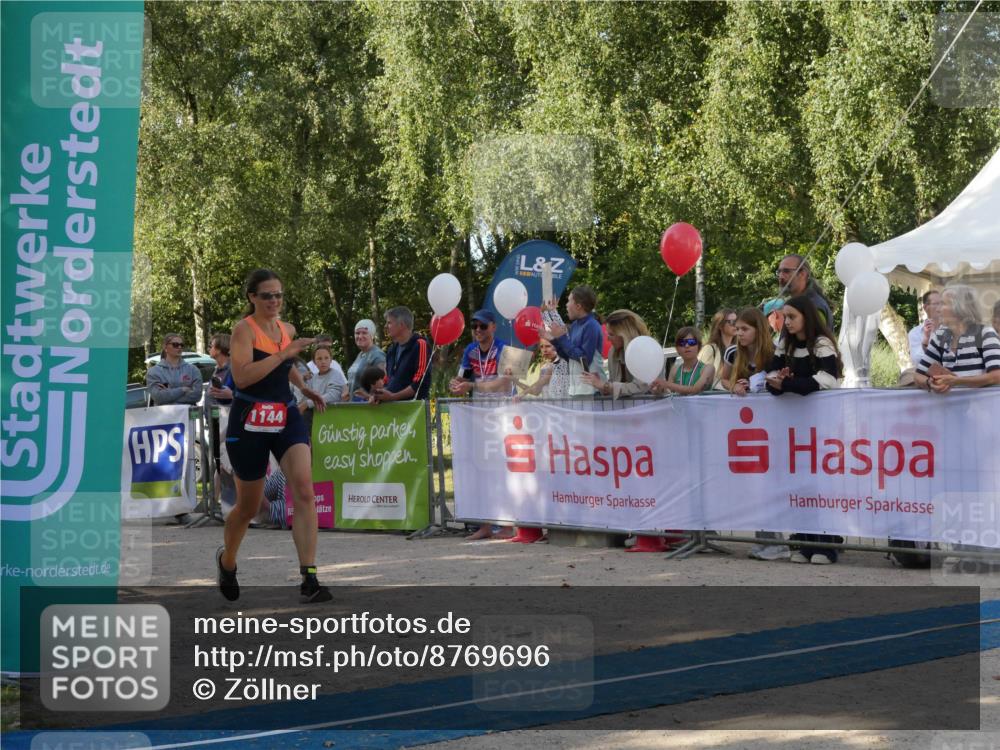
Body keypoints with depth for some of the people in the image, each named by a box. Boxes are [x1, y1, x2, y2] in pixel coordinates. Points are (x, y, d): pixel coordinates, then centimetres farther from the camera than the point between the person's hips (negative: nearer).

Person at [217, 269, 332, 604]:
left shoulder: (287, 330, 10)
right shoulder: (244, 329, -10)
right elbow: (242, 376, -25)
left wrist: (303, 387, 18)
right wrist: (283, 354, -26)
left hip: (287, 417, 5)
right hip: (250, 422, -4)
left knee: (304, 490, -18)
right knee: (249, 507, 10)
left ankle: (309, 578, -22)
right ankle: (226, 560, 41)